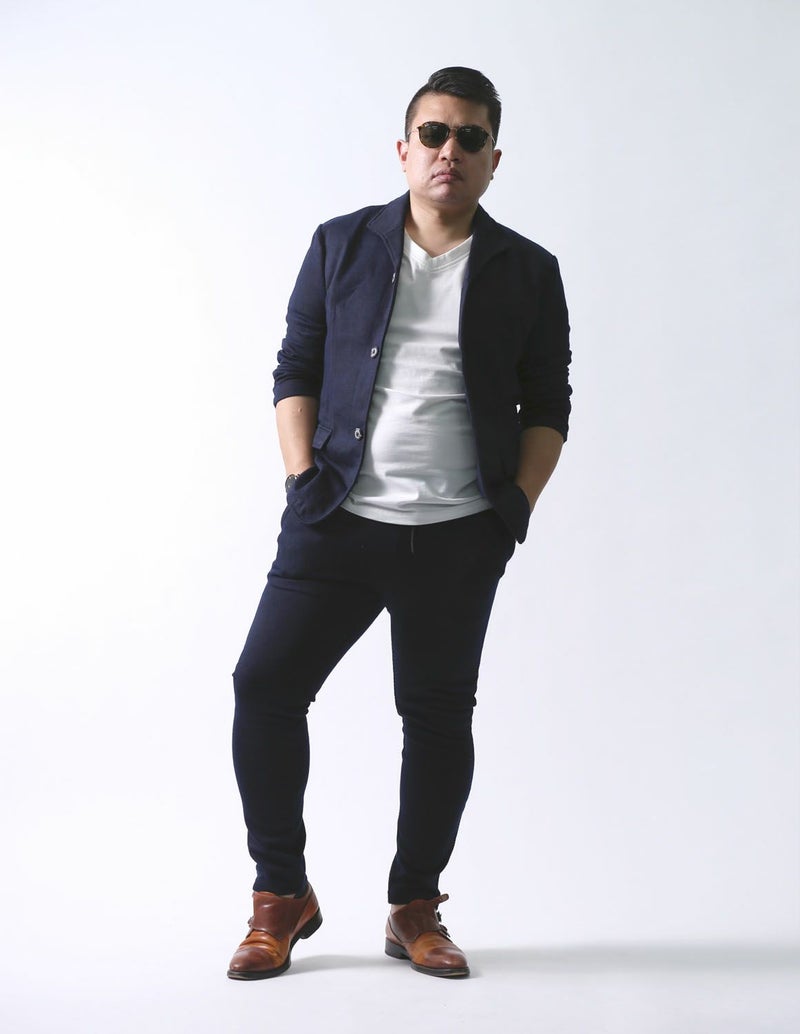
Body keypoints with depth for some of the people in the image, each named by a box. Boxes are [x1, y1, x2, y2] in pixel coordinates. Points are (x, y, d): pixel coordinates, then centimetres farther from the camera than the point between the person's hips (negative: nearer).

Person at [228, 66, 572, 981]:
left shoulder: (527, 272, 8)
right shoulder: (342, 246, 9)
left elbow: (548, 405, 10)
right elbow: (295, 369, 9)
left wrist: (519, 504, -2)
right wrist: (302, 474, -2)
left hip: (459, 538, 0)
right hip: (337, 524, 0)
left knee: (439, 718, 7)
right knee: (264, 685, -6)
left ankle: (414, 911, 23)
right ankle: (282, 896, 12)